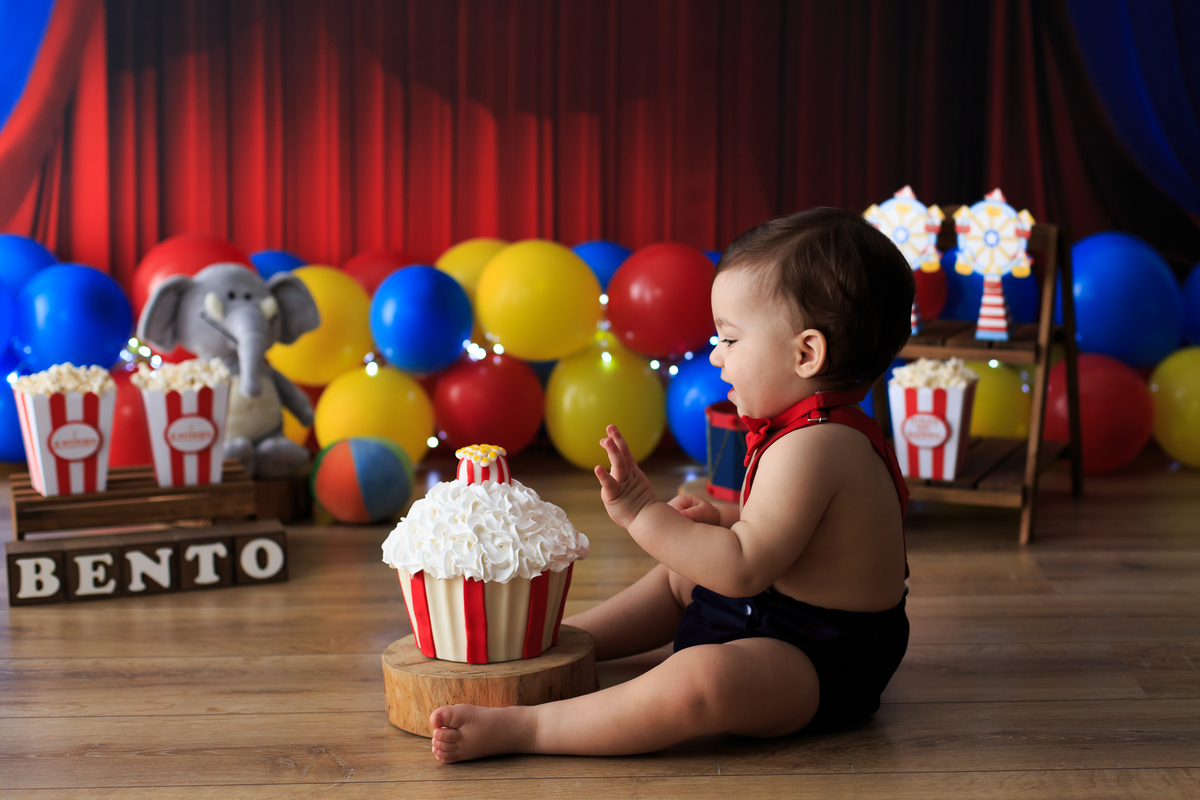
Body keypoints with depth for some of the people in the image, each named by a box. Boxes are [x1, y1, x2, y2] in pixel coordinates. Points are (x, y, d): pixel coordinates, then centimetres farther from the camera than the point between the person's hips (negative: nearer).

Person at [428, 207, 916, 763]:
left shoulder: (809, 447, -26)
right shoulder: (825, 427, 8)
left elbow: (743, 570, -31)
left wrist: (643, 514, -28)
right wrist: (722, 519, 8)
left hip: (824, 662, -12)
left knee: (701, 679, -38)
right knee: (678, 576, 29)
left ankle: (519, 728, -35)